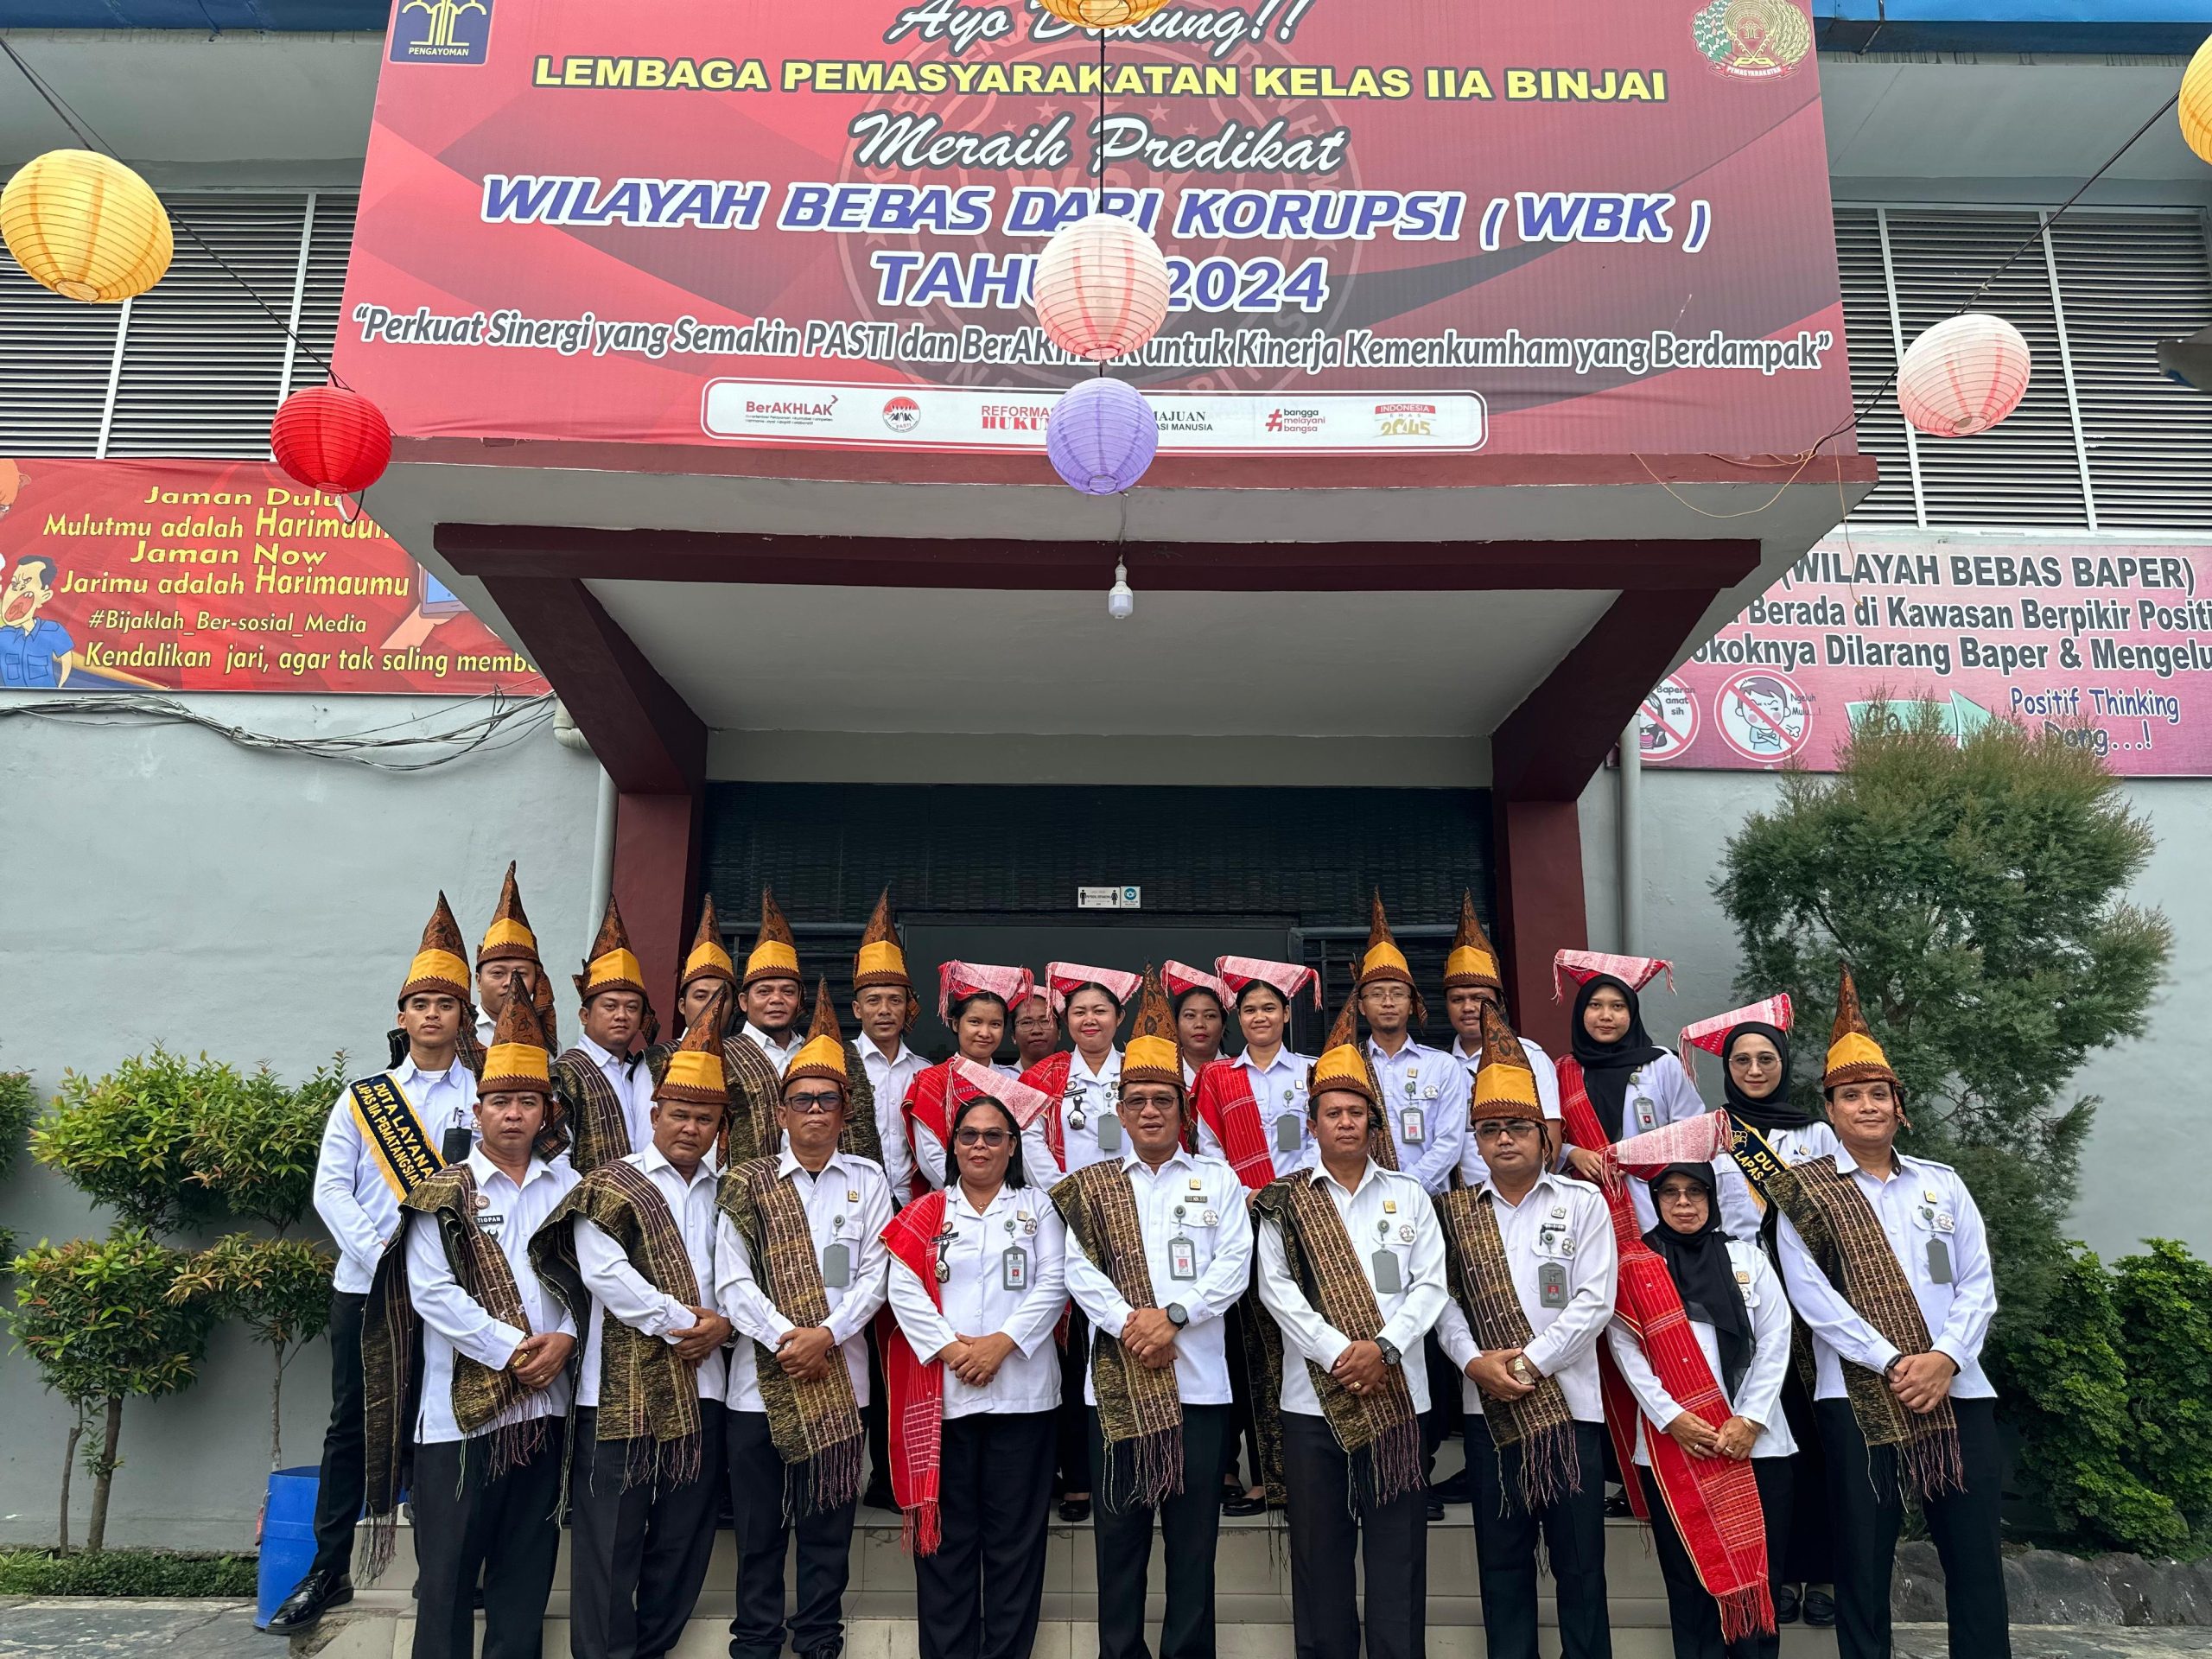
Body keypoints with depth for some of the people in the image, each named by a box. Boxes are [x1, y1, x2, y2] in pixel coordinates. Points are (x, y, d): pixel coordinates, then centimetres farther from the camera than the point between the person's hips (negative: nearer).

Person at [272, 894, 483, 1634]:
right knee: (351, 1423, 8)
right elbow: (331, 1188, 0)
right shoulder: (361, 1097, 7)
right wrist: (380, 1251, -13)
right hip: (366, 1283, 2)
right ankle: (329, 1571, 20)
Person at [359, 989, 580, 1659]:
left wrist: (565, 1338, -12)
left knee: (528, 1562, 11)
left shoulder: (567, 1188, 8)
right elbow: (432, 1293, -10)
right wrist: (514, 1351, -14)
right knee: (449, 1564, 4)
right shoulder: (442, 1194, -2)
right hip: (462, 1403, -3)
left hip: (544, 1401, 3)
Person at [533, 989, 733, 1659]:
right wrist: (680, 1322, -14)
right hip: (623, 1383, -4)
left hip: (701, 1383, 5)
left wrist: (723, 1322, -11)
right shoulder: (612, 1185, -2)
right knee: (611, 1535, 1)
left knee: (683, 1535, 11)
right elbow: (604, 1273, -14)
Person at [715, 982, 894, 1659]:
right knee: (758, 1528, 9)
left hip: (837, 1379, 0)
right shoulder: (747, 1183, 2)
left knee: (829, 1526, 9)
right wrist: (784, 1339, -16)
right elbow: (731, 1281, -5)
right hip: (760, 1378, 0)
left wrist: (826, 1335, -15)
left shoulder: (868, 1182, 3)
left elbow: (874, 1276, -3)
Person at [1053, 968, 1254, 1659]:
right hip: (1116, 1379, 0)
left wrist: (1173, 1316, -15)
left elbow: (1234, 1266, -3)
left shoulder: (1218, 1179, 7)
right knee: (1120, 1530, 8)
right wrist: (1128, 1323, -17)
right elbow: (1079, 1270, -2)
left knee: (1193, 1532, 7)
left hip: (1198, 1377, 0)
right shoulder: (1092, 1184, 7)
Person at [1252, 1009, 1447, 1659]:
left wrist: (1383, 1348, -13)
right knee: (1319, 1543, 7)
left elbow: (1432, 1283, 1)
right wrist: (1339, 1351, -15)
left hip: (1395, 1392, 1)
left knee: (1396, 1543, 3)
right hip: (1312, 1392, 0)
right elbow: (1275, 1288, -4)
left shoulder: (1409, 1196, 9)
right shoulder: (1283, 1202, 5)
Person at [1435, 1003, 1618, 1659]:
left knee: (1578, 1557, 5)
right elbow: (1444, 1296, 1)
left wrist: (1528, 1363, -13)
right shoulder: (1455, 1210, 7)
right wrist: (1475, 1361, -14)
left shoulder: (1583, 1203, 1)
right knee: (1501, 1554, 10)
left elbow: (1594, 1302, -7)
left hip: (1568, 1402, -2)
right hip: (1488, 1405, 2)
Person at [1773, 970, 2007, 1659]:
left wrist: (1946, 1357, -10)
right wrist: (1892, 1363, -15)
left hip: (1956, 1389, 3)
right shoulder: (1804, 1190, 1)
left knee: (1975, 1555, 6)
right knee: (1863, 1558, 3)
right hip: (1858, 1397, -3)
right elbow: (1810, 1294, -8)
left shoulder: (1941, 1182, 12)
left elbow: (1978, 1282, 5)